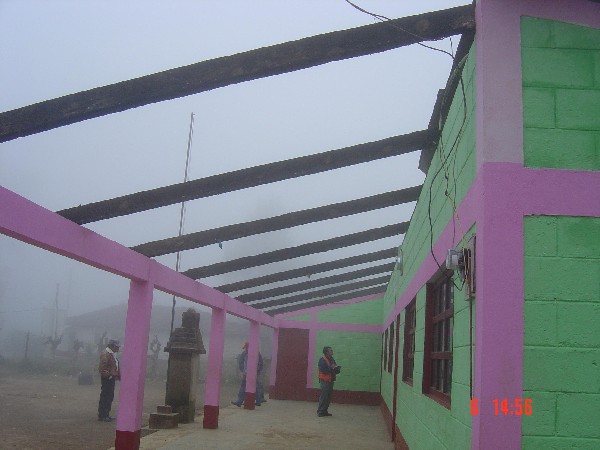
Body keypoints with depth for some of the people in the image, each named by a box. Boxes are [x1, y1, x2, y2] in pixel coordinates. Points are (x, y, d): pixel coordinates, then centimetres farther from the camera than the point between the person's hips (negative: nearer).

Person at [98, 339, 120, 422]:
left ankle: (106, 415, 23)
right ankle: (102, 416, 1)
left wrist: (118, 375, 16)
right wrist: (108, 375, -23)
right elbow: (102, 368, -23)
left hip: (111, 378, 10)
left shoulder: (112, 354, 17)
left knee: (110, 397, 14)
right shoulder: (105, 354, -16)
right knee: (105, 397, -5)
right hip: (107, 379, -10)